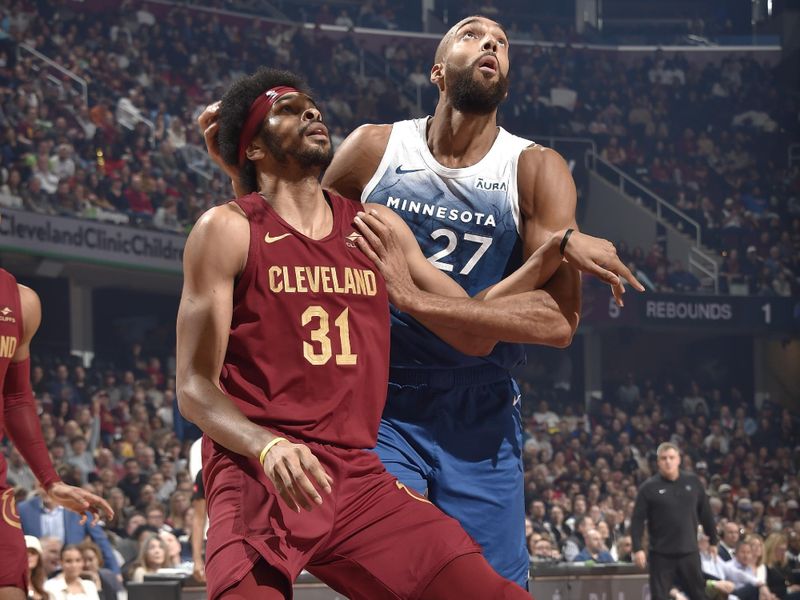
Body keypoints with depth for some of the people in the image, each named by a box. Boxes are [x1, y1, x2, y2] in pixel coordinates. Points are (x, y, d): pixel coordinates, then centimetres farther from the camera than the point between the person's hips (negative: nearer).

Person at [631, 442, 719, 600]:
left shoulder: (693, 482, 5)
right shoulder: (649, 488, -4)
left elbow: (705, 513, 12)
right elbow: (637, 520, -6)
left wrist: (713, 541, 15)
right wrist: (637, 549, -14)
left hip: (689, 551, 2)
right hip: (661, 554, -2)